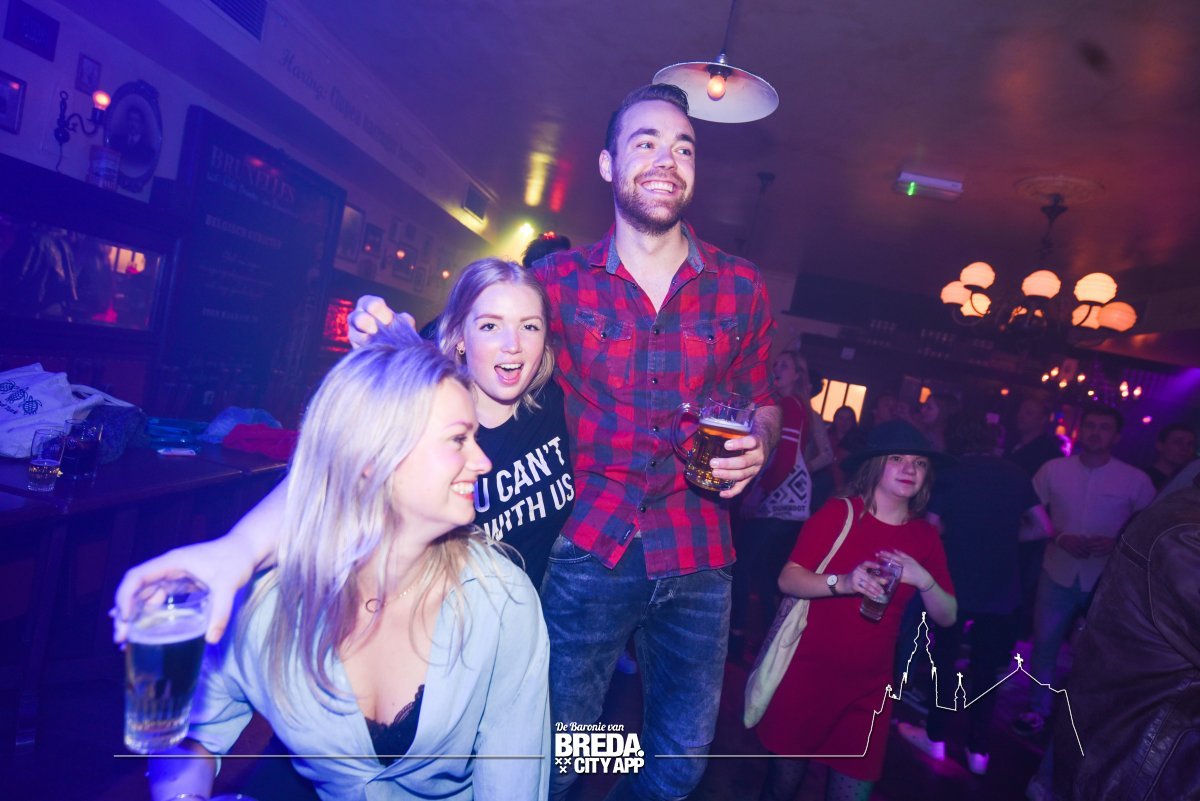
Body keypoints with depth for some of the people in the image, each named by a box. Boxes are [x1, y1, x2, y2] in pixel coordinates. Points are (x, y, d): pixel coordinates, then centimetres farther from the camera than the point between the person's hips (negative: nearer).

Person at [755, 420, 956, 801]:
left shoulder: (926, 536, 4)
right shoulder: (839, 512, -7)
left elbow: (947, 617, 4)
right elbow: (788, 579, -14)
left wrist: (923, 580, -14)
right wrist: (841, 583, -31)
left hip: (870, 685, 3)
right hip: (809, 672, -3)